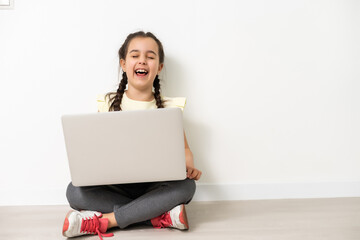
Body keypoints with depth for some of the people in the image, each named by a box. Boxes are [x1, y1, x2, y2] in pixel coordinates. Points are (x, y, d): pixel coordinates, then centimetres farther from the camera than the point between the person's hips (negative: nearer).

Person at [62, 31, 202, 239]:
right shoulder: (108, 104, 6)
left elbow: (183, 149, 6)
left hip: (154, 187, 0)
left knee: (186, 186, -31)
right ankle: (162, 216, -27)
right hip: (115, 185, 1)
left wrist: (189, 167, -18)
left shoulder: (169, 108, 4)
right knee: (75, 191, -27)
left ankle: (104, 221, -28)